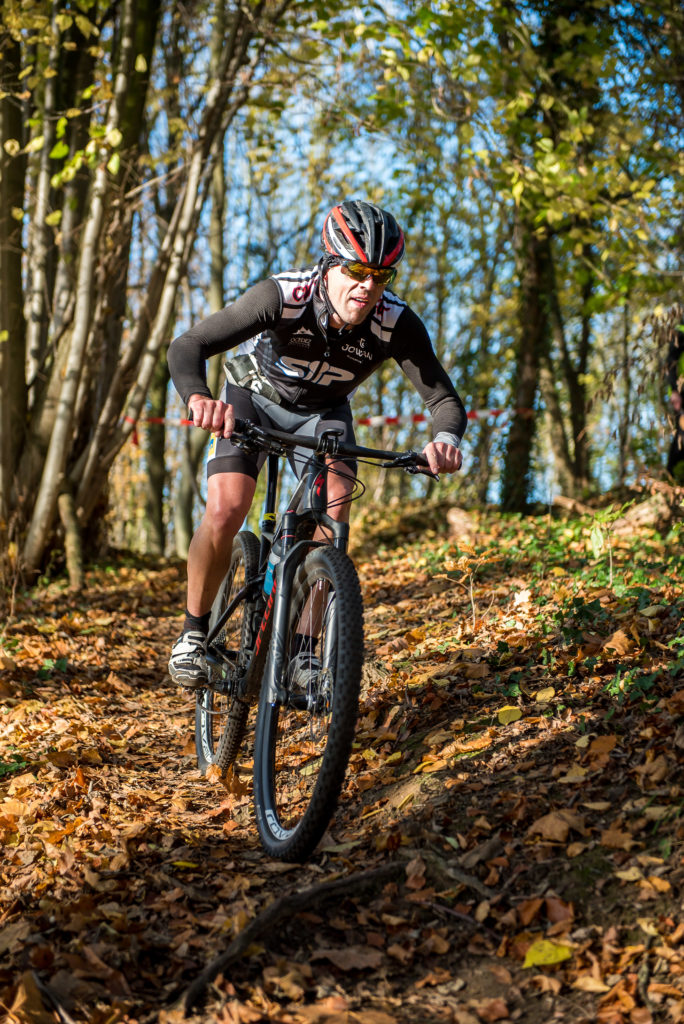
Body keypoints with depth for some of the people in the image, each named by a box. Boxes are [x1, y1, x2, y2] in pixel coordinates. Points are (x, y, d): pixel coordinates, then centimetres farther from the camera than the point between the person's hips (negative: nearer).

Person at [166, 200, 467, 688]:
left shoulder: (397, 324, -30)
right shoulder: (284, 295, -35)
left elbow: (444, 398, -30)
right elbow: (187, 347, -39)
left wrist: (446, 440, -54)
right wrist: (198, 397, -62)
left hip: (324, 410, 2)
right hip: (255, 395, -2)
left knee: (334, 509, -22)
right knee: (225, 511, -20)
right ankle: (195, 632, 3)